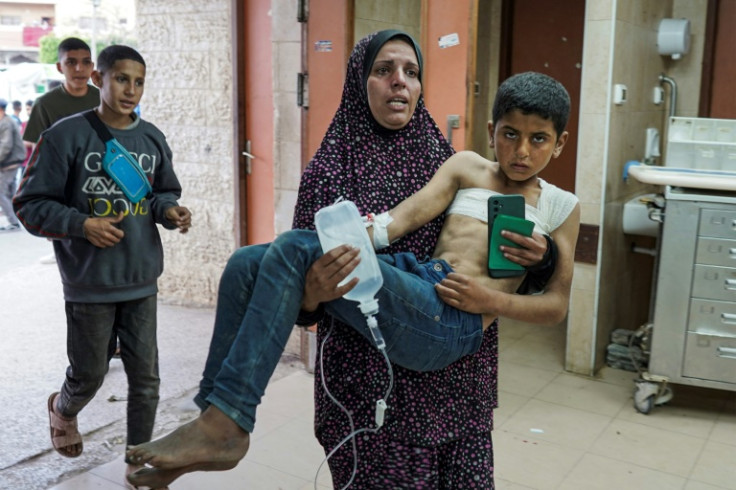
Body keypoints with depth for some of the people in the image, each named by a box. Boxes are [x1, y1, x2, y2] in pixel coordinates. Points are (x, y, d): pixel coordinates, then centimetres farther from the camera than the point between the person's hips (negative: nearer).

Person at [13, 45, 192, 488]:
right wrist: (81, 225, -21)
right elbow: (31, 205, -7)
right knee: (90, 374, 11)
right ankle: (63, 410, 48)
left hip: (142, 280, 4)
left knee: (145, 375, 7)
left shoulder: (152, 139, 4)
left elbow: (165, 192, 16)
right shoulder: (66, 136, -9)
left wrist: (169, 211, -6)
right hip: (90, 284, -3)